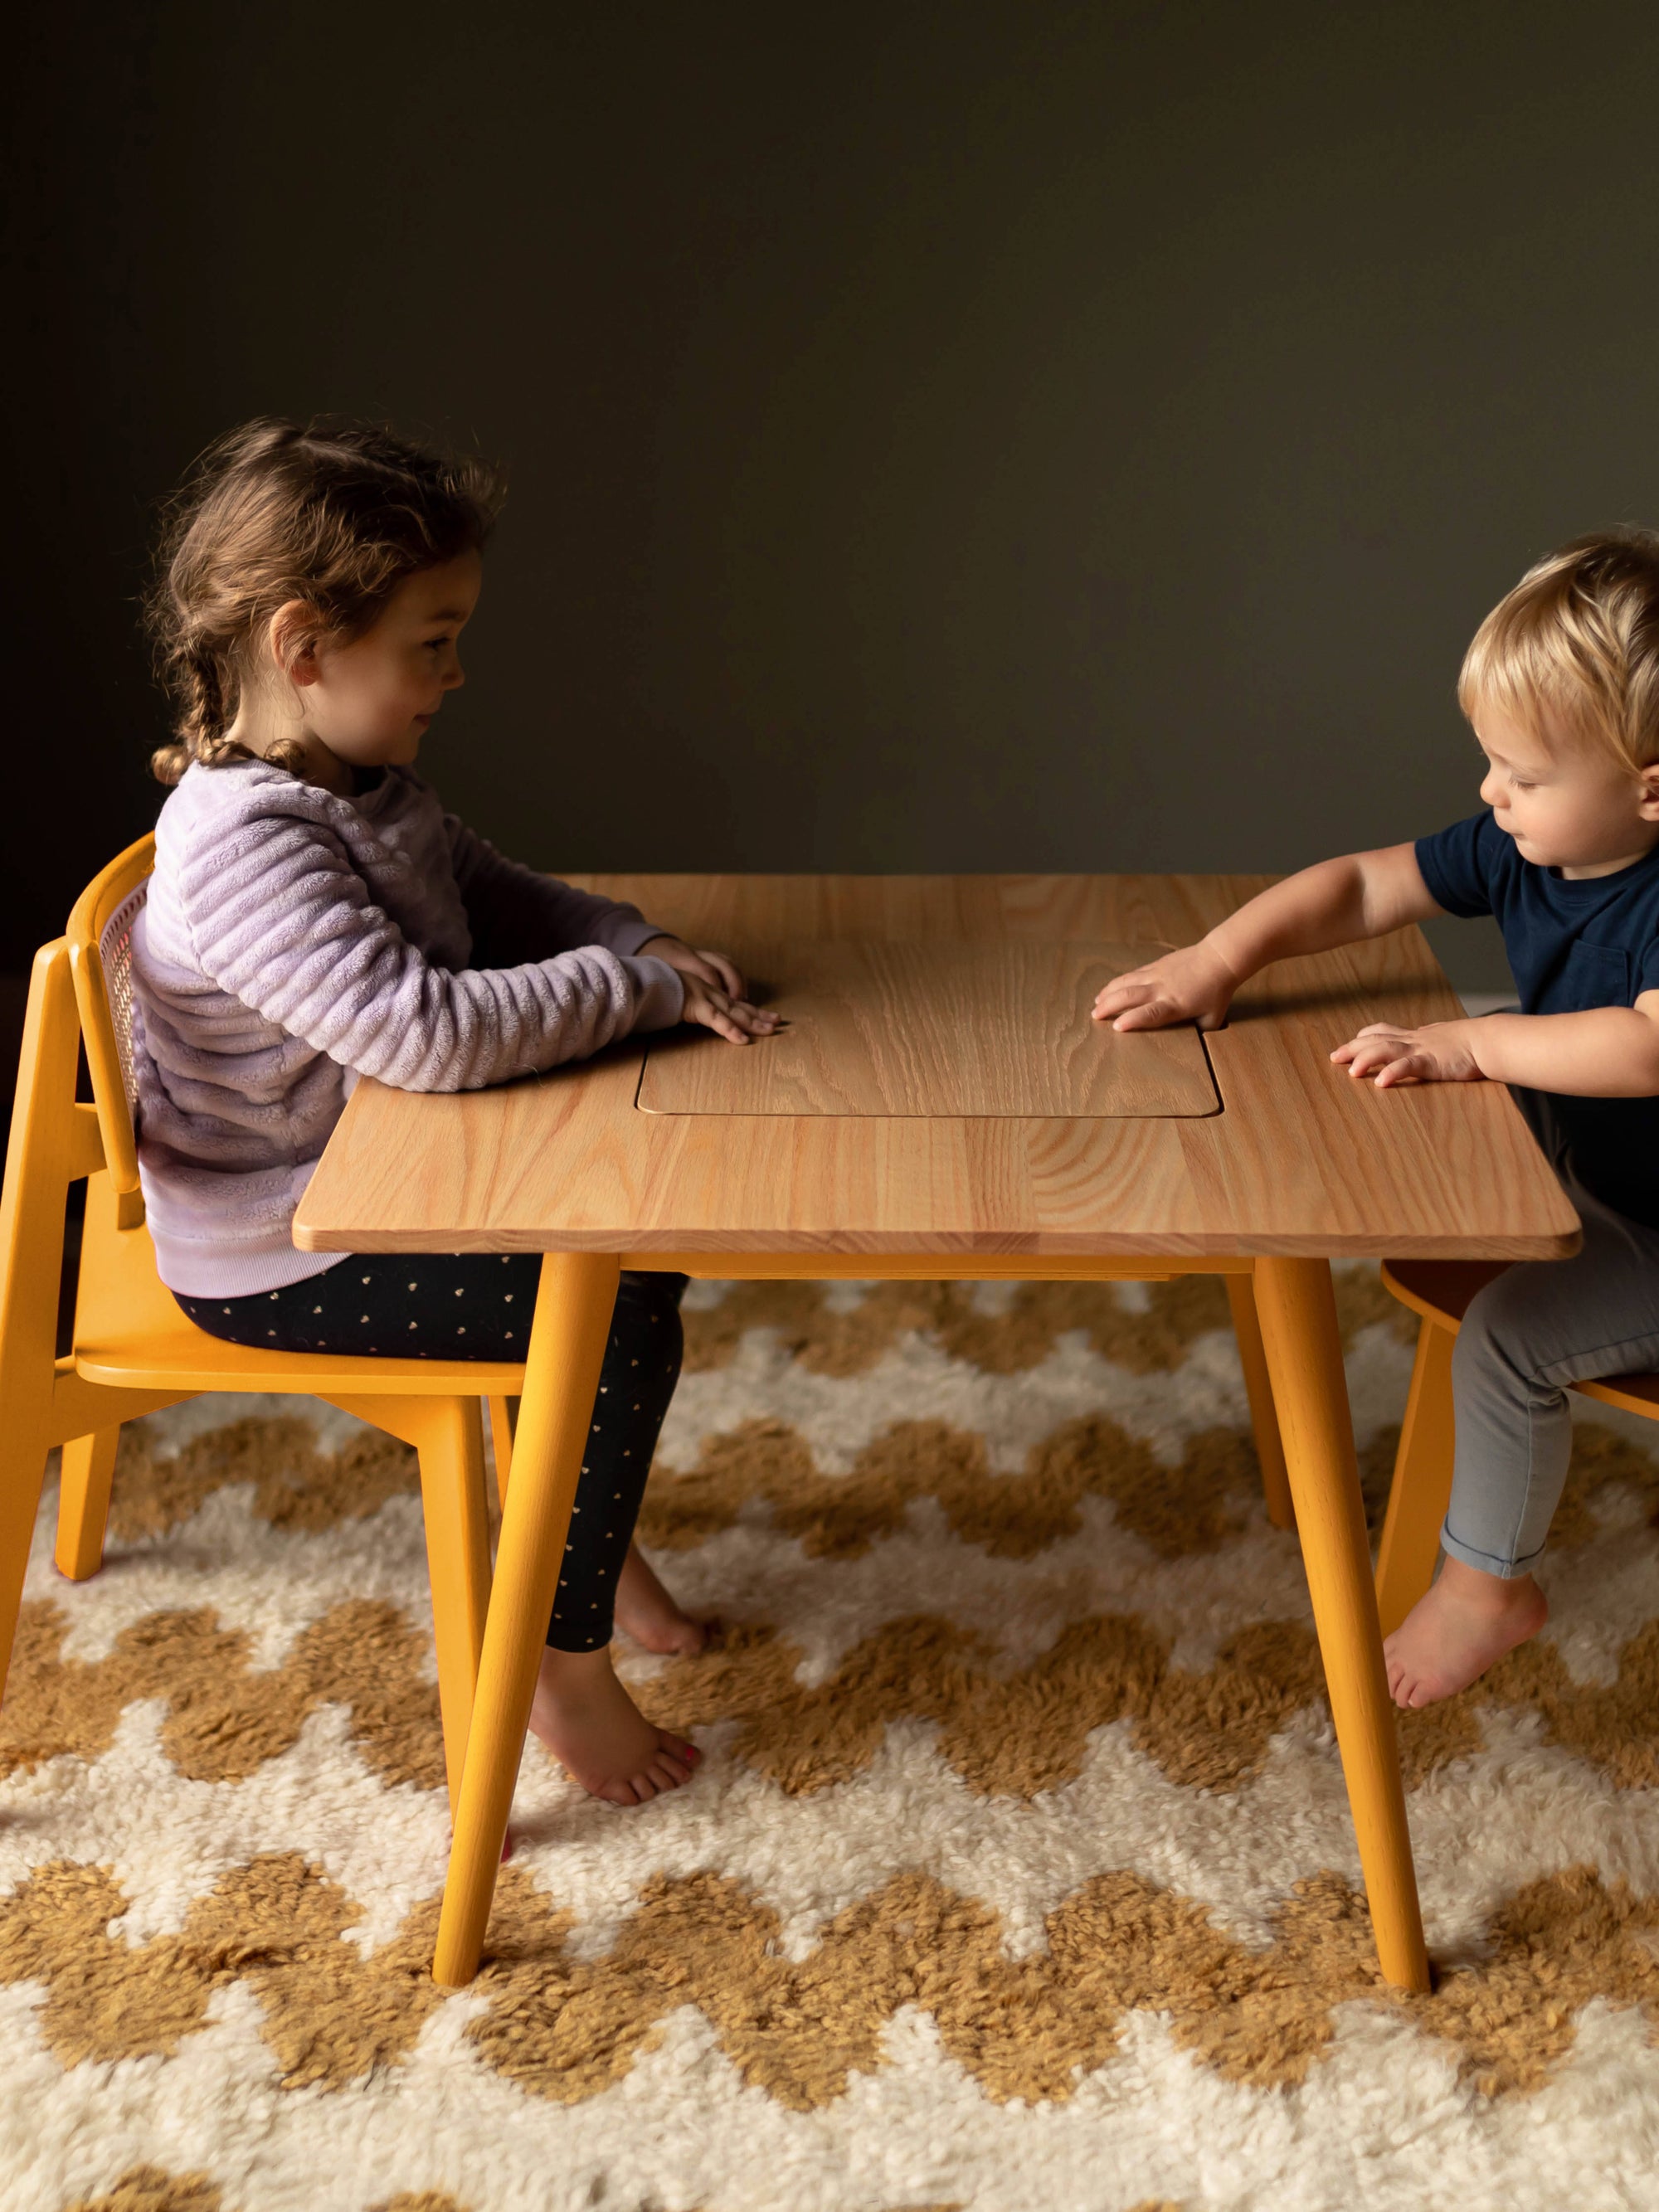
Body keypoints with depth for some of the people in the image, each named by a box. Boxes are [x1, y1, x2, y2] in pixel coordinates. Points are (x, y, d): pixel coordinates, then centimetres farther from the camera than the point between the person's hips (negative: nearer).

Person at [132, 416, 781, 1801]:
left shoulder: (365, 778, 3)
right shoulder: (244, 850, -29)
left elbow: (489, 893, 17)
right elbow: (425, 1029, -40)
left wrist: (631, 937, -3)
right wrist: (639, 989, -29)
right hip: (279, 1257, -10)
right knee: (621, 1309, -15)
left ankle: (590, 1517, 29)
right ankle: (563, 1658, 1)